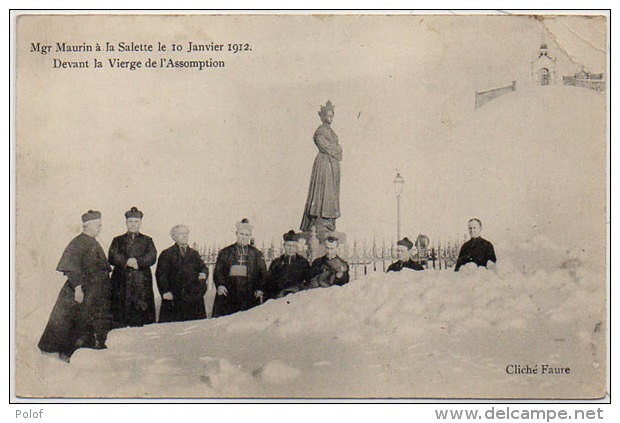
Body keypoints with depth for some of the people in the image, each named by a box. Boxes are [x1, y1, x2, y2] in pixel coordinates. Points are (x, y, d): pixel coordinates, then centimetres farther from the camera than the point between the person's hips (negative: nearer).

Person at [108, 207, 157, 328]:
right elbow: (112, 257, 1)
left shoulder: (147, 240, 17)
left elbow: (152, 257, 1)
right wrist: (126, 262, -14)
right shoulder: (118, 240, 17)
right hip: (121, 283, 0)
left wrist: (138, 262, -15)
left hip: (142, 283, 0)